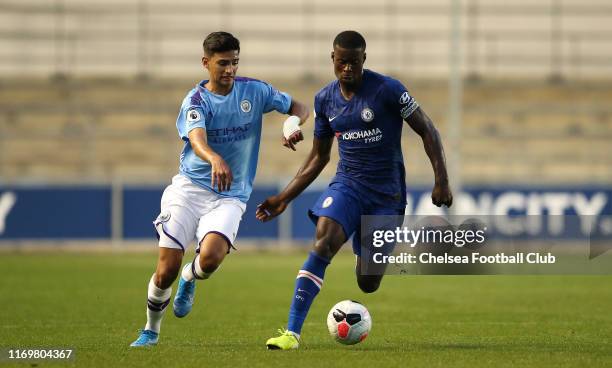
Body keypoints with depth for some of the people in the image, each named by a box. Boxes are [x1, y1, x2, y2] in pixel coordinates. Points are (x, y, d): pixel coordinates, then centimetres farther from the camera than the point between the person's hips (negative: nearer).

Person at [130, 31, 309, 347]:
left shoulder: (254, 91, 1)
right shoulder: (196, 100, -8)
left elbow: (299, 107, 12)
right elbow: (197, 140, -28)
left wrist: (292, 125, -12)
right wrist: (215, 159, -51)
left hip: (230, 196, 1)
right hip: (190, 187, -1)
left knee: (210, 258, -26)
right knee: (166, 270, -6)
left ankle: (190, 278, 12)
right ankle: (151, 330, 21)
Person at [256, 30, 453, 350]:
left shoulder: (387, 90, -12)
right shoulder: (325, 99, 3)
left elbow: (427, 131, -6)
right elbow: (319, 156, 14)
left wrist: (441, 180, -15)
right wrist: (284, 199, 10)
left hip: (387, 193, -3)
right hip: (347, 183, 3)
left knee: (367, 284, 0)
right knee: (322, 243, -27)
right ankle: (292, 332, -29)